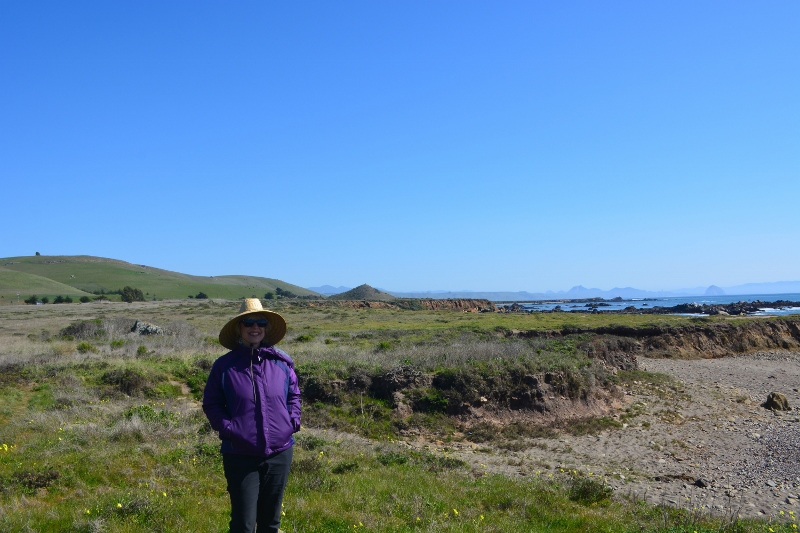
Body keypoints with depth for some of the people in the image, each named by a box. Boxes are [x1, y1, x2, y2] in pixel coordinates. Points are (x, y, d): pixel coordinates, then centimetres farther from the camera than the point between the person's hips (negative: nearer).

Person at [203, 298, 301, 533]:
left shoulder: (282, 361, 0)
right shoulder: (224, 365, -6)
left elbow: (293, 394, 14)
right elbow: (211, 403, 3)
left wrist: (293, 420, 0)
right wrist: (227, 427, -11)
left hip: (280, 453, 3)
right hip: (240, 456, -2)